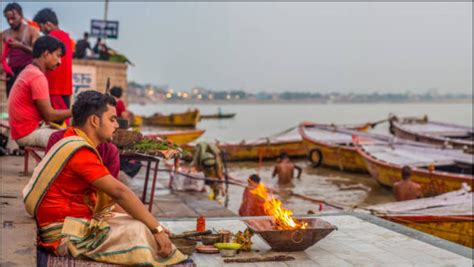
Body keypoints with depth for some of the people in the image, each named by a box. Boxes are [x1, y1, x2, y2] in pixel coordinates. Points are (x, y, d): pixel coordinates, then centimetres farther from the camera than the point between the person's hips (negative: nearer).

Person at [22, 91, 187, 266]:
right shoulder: (78, 150, -19)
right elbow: (120, 192, -22)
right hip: (65, 236, -10)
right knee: (142, 232, -18)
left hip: (75, 222, 10)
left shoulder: (72, 145, 13)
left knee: (142, 223, 4)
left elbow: (108, 196, 11)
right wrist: (157, 228, -19)